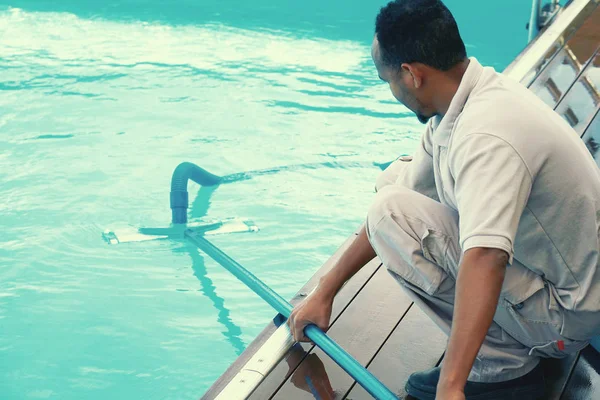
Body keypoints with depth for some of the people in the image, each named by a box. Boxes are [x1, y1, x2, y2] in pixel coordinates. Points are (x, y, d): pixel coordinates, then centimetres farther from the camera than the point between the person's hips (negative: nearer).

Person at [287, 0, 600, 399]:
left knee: (393, 211, -20)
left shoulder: (485, 134, -32)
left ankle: (503, 365, -10)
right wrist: (325, 292, 10)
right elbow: (397, 190, 7)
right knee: (394, 181, 9)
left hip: (565, 317, -9)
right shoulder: (463, 101, -1)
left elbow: (485, 260, -45)